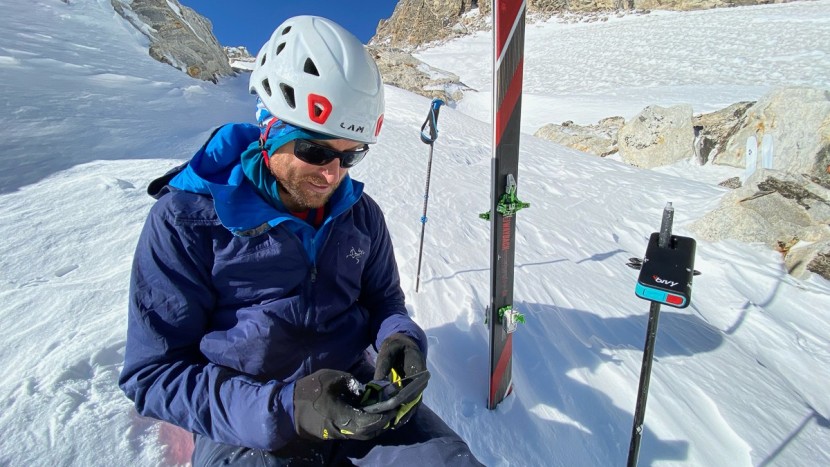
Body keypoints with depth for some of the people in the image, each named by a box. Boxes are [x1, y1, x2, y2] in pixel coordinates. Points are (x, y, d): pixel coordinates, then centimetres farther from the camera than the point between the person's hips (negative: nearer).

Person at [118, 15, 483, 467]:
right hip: (246, 427, -1)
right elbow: (153, 372, -8)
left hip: (353, 392, 3)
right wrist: (283, 410, -22)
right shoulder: (187, 219, -10)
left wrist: (400, 339, -10)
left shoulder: (361, 213, 2)